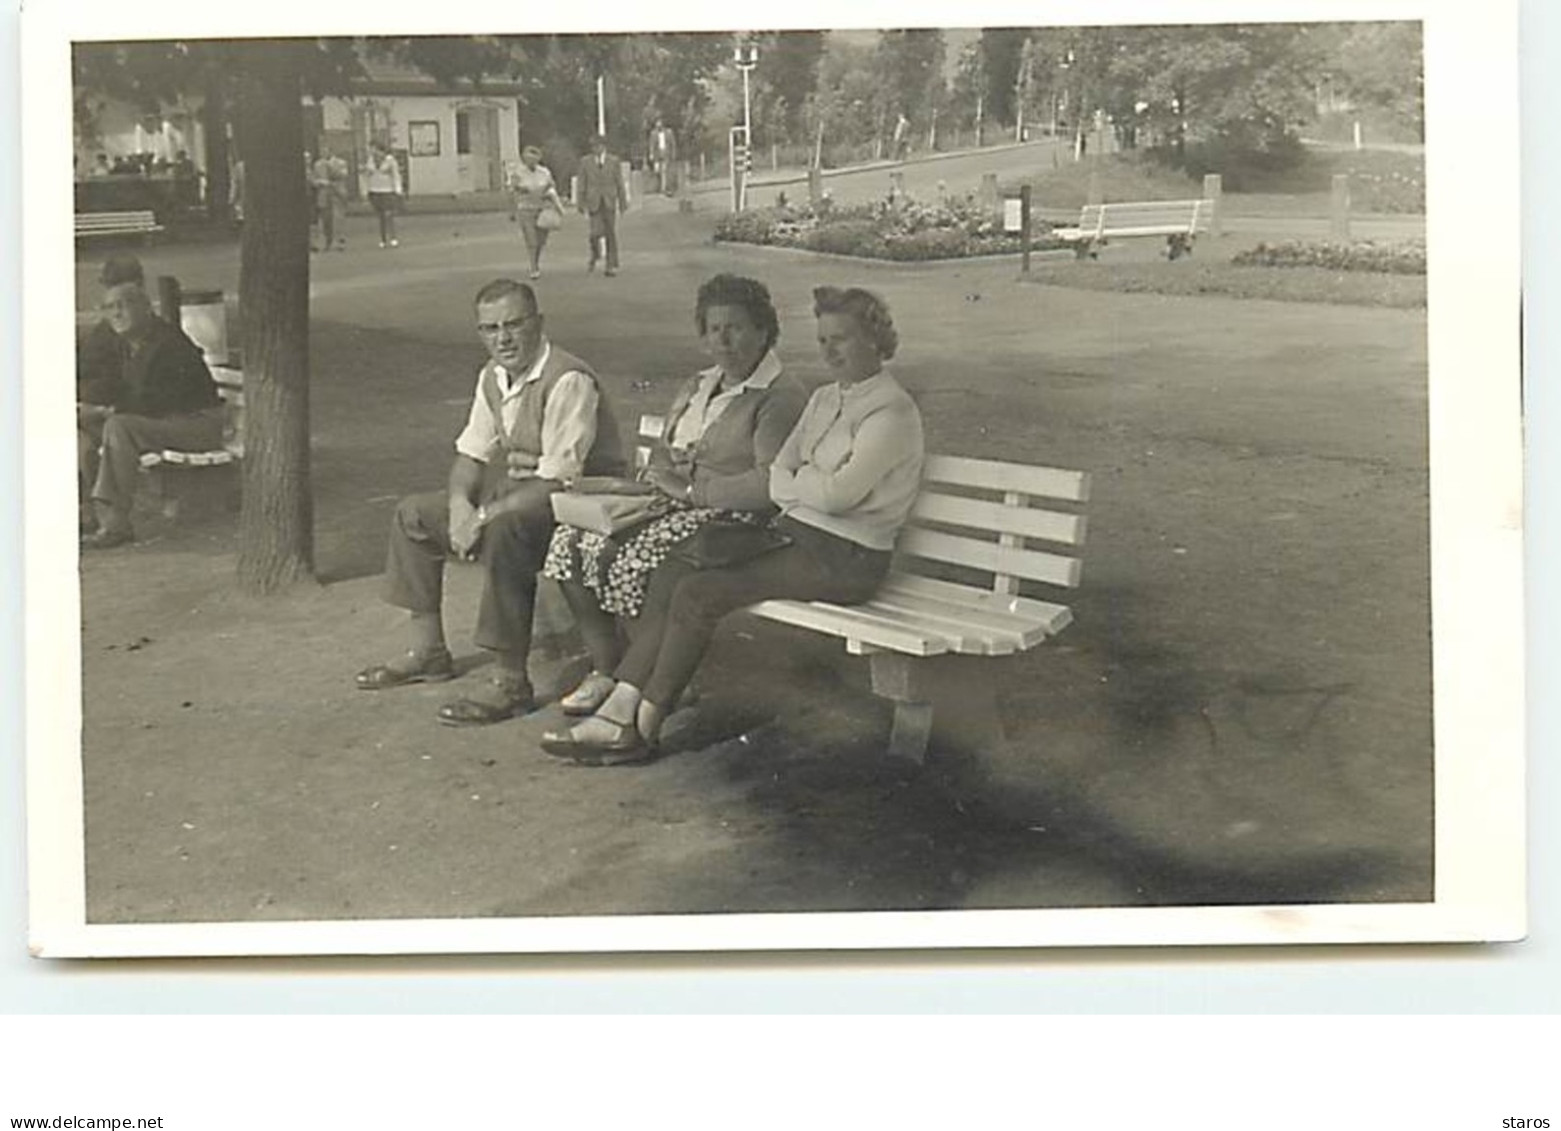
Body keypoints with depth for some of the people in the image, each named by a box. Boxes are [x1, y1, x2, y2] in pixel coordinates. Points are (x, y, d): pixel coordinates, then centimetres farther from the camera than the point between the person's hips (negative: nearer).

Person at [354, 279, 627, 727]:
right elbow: (472, 451, 12)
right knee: (414, 514, 11)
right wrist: (460, 502, -9)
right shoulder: (494, 376, 5)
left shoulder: (568, 380, -23)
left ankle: (511, 683, -31)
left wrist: (486, 516, -27)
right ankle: (428, 651, 21)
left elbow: (561, 479, -28)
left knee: (503, 531, -39)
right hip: (513, 492, 10)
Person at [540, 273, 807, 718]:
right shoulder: (696, 386, 22)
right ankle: (604, 670, -4)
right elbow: (661, 452, 26)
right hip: (674, 505, 9)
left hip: (732, 518, -9)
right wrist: (655, 480, 0)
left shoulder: (781, 397, -8)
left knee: (635, 562, -30)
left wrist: (691, 489, -15)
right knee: (573, 540, -11)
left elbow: (769, 487, -19)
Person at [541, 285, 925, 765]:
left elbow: (837, 494, -20)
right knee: (670, 574, -10)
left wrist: (797, 481, -2)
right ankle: (618, 711, -15)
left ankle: (640, 730, -11)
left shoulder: (892, 411, -11)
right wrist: (815, 485, -11)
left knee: (699, 594, -21)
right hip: (797, 534, 9)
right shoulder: (825, 399, 17)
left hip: (844, 558, -9)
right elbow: (778, 476, 9)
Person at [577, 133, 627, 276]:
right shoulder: (585, 163, 4)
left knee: (611, 234, 1)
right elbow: (582, 184, 6)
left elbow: (620, 183, 5)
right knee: (596, 232, -12)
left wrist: (623, 202, 3)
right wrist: (582, 203, 2)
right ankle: (594, 254, 19)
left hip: (610, 202, 1)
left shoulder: (614, 162, 3)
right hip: (594, 202, 0)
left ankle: (612, 265, 8)